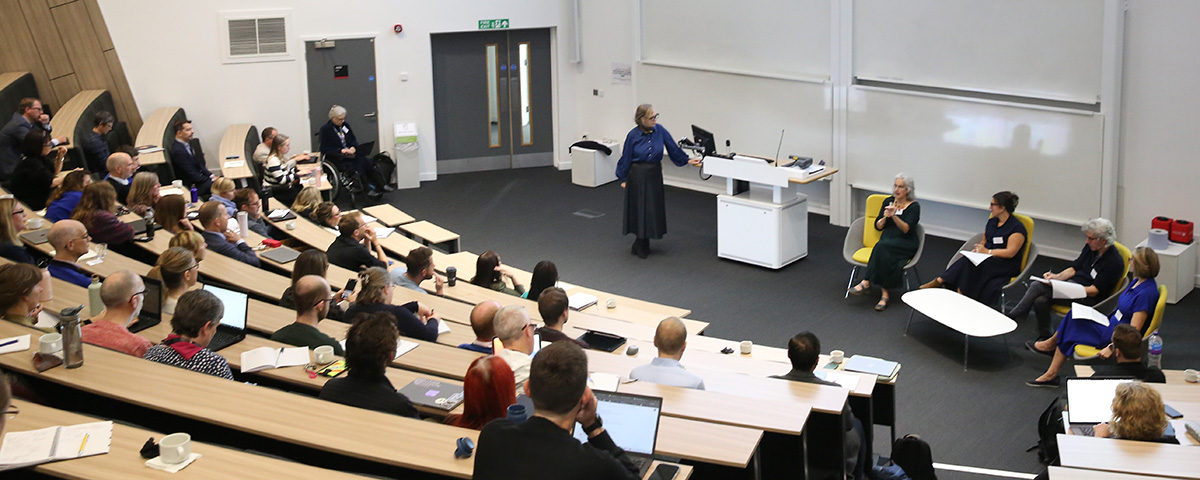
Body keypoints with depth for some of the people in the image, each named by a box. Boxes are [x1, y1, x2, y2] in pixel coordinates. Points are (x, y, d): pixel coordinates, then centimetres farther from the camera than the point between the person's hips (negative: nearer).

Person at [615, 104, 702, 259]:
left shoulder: (660, 130, -7)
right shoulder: (633, 135, -11)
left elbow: (673, 147, 3)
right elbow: (626, 158, -4)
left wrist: (687, 160, 2)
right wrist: (623, 179, -1)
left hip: (654, 175, 2)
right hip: (637, 175, -2)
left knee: (653, 208, 6)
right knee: (638, 208, 5)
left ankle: (641, 245, 23)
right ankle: (641, 245, 20)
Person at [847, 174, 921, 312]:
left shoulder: (914, 206, -2)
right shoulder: (888, 201, 13)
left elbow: (907, 229, -13)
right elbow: (878, 226, 11)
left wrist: (894, 216, -28)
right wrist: (885, 217, -11)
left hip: (907, 244, -4)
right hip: (887, 241, 4)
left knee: (882, 246, -35)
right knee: (885, 256, -34)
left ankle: (866, 282, -32)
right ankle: (885, 294, -36)